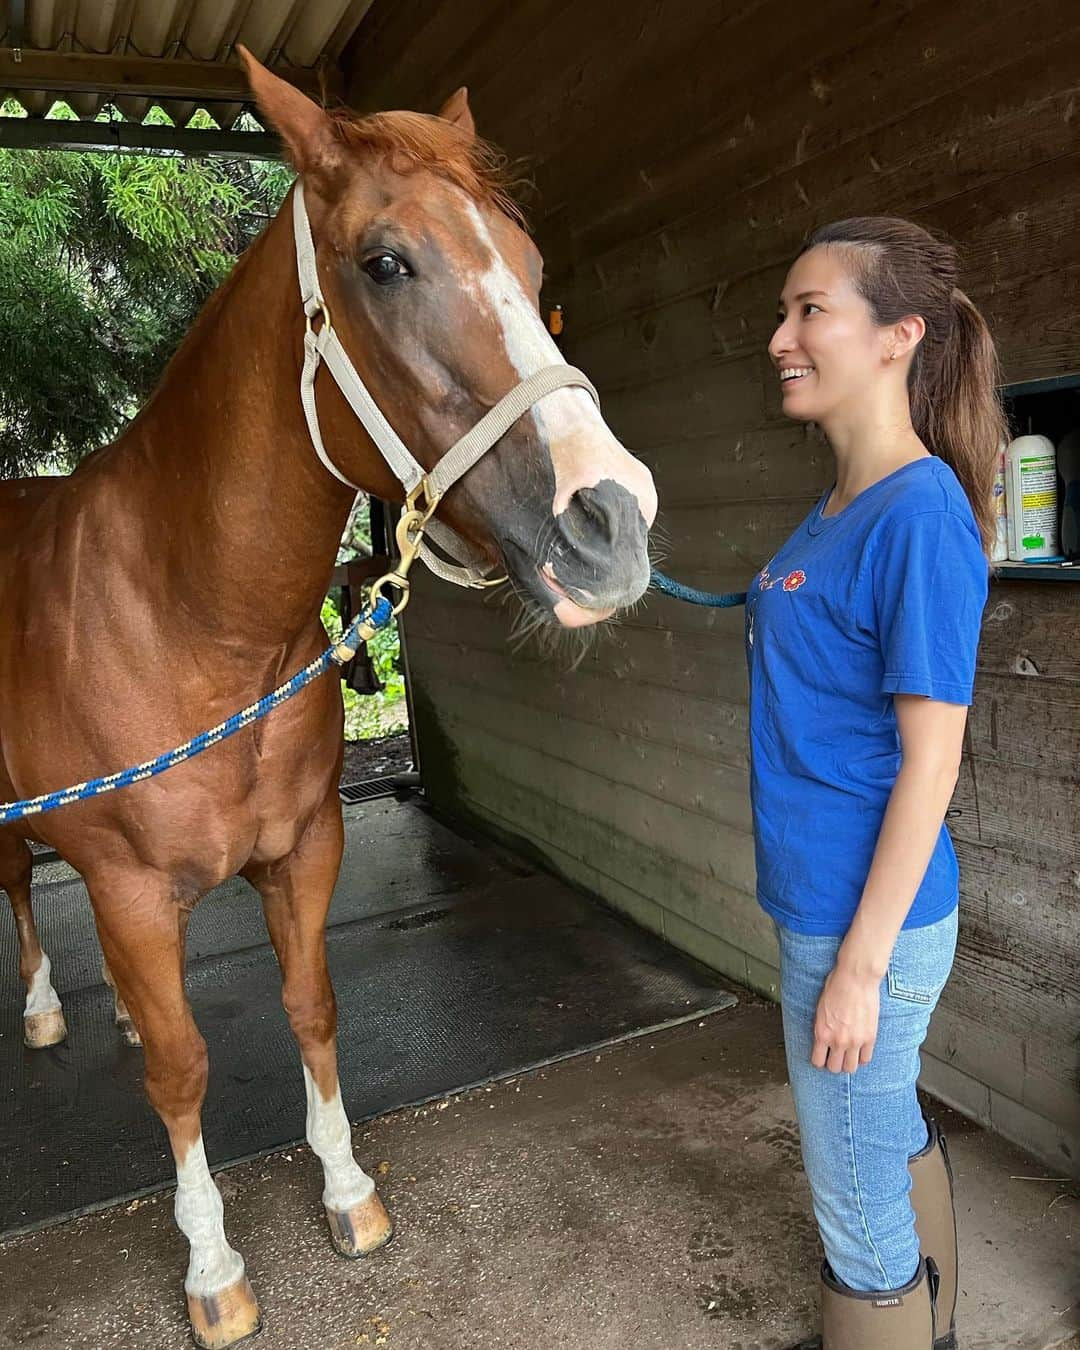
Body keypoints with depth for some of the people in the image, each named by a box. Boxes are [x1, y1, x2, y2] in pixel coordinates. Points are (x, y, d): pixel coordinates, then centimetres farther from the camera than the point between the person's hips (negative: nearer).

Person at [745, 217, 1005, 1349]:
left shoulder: (921, 512, -20)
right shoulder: (833, 513, 7)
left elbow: (930, 760, -21)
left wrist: (859, 963, -18)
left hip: (864, 924, -9)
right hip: (822, 902, 9)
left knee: (859, 1211, 12)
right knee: (897, 1137, 28)